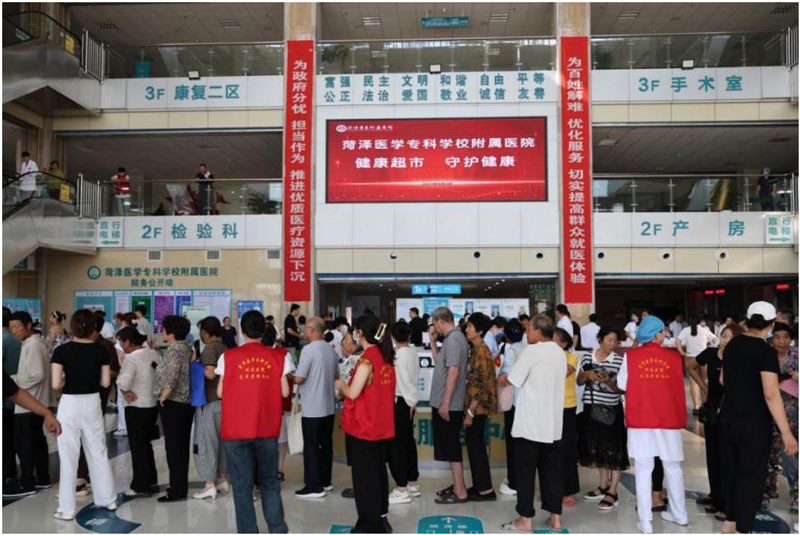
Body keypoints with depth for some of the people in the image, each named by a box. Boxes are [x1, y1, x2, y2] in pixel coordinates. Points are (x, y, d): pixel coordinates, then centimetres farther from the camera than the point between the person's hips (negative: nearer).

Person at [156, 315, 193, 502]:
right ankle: (180, 485, 27)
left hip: (173, 404, -9)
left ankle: (177, 490, 4)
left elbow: (170, 379, -27)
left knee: (173, 447, -1)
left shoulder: (174, 350, -17)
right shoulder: (187, 348, 8)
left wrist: (163, 397, -14)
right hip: (186, 402, 9)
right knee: (182, 446, 16)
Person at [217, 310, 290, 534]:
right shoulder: (278, 356, -2)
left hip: (236, 430, -1)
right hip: (267, 430, 2)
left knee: (242, 486, 7)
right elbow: (284, 392, -1)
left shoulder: (228, 357, -4)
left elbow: (220, 392, 0)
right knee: (270, 482, 17)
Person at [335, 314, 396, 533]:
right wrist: (349, 384, 15)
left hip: (363, 426, -8)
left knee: (364, 475, 2)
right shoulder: (386, 357, 6)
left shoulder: (366, 359, -18)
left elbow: (353, 393, -20)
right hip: (381, 425, 8)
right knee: (378, 471, 16)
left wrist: (340, 385, 0)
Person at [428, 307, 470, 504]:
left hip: (448, 405, -10)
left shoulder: (453, 339, -17)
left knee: (451, 448, -2)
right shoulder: (452, 337, 13)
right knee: (450, 446, 17)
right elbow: (438, 361, 21)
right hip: (446, 403, 10)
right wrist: (433, 341, 12)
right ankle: (457, 485, 26)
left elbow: (453, 371, -24)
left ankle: (460, 492, 5)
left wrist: (445, 403, -24)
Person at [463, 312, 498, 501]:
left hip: (478, 406, -9)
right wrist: (469, 409, 17)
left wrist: (470, 412, -20)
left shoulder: (481, 351, -17)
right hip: (475, 405, 9)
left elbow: (481, 384, -20)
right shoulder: (476, 350, 11)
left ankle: (486, 490, 7)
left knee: (475, 445, -2)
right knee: (475, 444, 14)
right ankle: (479, 486, 23)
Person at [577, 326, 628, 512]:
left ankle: (612, 493, 6)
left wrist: (608, 381, -23)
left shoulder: (618, 360, -6)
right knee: (597, 448, 14)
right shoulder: (587, 357, 3)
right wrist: (587, 375, -10)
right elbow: (579, 381, 10)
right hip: (591, 408, 4)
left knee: (613, 450, -2)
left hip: (611, 409, -4)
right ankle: (603, 486, 30)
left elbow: (620, 388, -4)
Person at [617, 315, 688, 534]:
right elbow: (678, 386, 6)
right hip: (669, 419, 1)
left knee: (643, 470, 3)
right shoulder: (674, 357, -2)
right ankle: (679, 514, 31)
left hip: (640, 419, -1)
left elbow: (622, 384, 1)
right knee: (673, 468, 17)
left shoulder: (631, 356, -5)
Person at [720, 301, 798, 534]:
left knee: (731, 469, 17)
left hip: (729, 418, 7)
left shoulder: (732, 344, 4)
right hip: (754, 422, -6)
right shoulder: (766, 351, -17)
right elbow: (771, 395, -24)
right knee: (751, 475, 4)